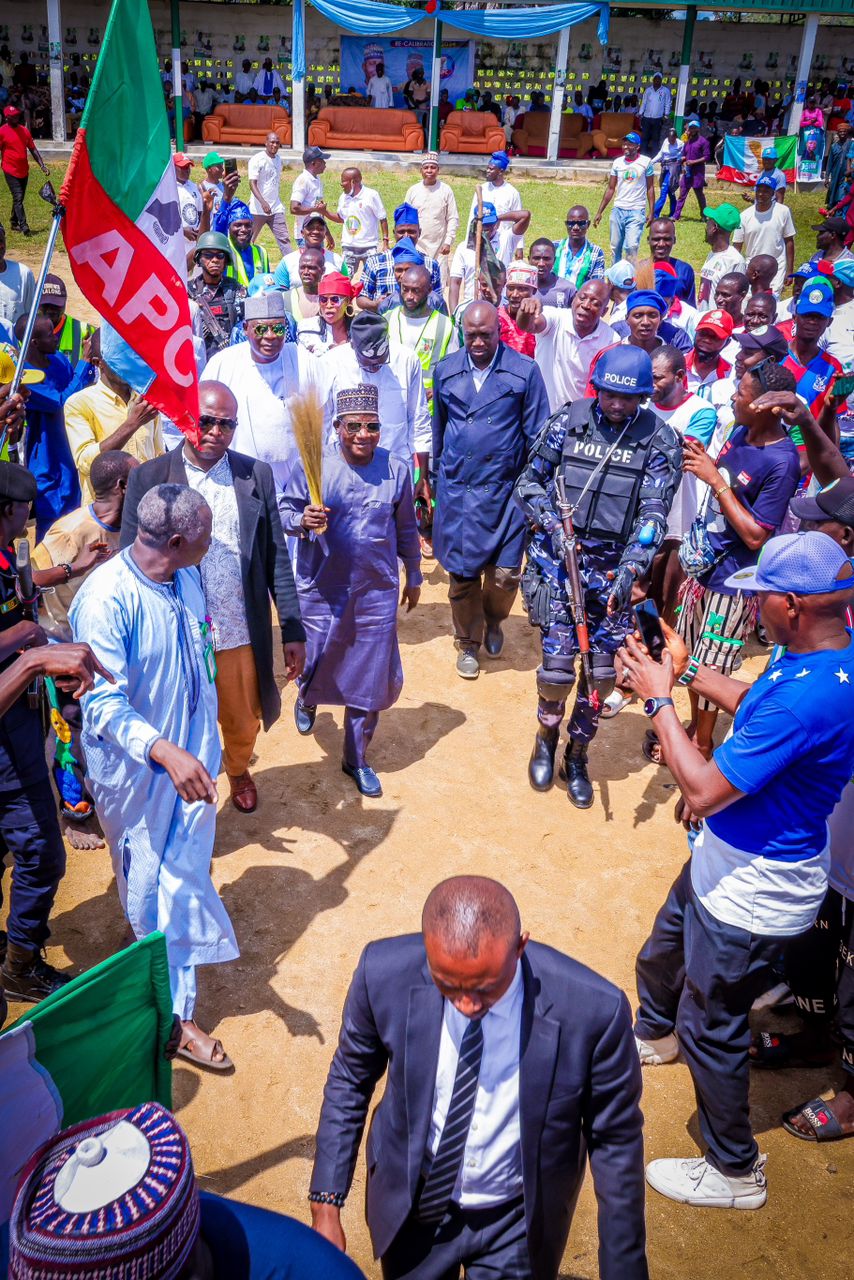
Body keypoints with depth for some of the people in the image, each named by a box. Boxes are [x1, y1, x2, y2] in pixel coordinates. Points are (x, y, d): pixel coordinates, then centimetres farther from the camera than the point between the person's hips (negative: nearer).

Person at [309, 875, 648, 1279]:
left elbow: (616, 1143, -14)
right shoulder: (385, 972, -26)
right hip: (412, 1207, 2)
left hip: (520, 1219, -1)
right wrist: (326, 1205, -6)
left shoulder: (593, 1008, -31)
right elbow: (349, 1080, -6)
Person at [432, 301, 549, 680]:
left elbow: (536, 435, -1)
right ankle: (468, 642, 28)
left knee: (505, 574, -1)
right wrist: (437, 475, 16)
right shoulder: (446, 371, 4)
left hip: (505, 490, -2)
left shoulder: (524, 371, -4)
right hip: (456, 490, 2)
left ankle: (492, 621, 33)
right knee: (461, 574, 7)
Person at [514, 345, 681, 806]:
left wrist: (631, 568, -25)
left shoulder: (660, 440, -3)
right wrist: (552, 526, -13)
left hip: (615, 569, 1)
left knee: (602, 671, 5)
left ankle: (577, 758, 27)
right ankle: (546, 738, 27)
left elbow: (653, 511, -11)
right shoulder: (567, 421, -2)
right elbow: (529, 482, 4)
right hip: (559, 560, -1)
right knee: (557, 665, -4)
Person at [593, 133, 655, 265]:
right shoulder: (618, 162, 7)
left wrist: (651, 212, -4)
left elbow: (650, 188, 3)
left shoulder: (646, 162, -1)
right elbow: (611, 188, 11)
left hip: (636, 211, -4)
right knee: (615, 247, 7)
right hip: (618, 210, 4)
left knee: (631, 246, -17)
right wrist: (599, 212, 7)